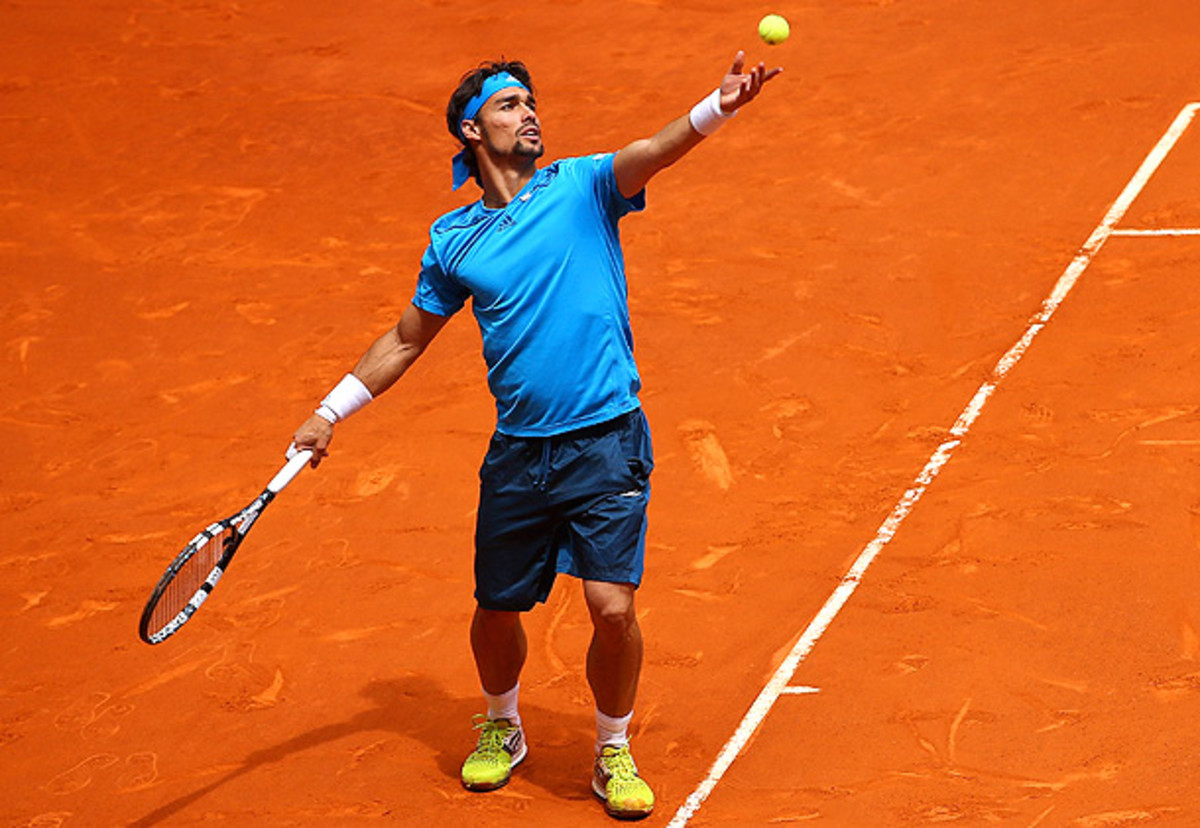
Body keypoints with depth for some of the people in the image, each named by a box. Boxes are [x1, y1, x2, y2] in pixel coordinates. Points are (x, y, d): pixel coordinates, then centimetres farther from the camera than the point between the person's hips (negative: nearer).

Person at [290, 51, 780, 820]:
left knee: (613, 606, -10)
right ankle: (502, 729, 41)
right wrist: (330, 413, 19)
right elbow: (406, 340, 21)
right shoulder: (453, 239, 8)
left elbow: (649, 155, -20)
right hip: (518, 453, 3)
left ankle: (615, 754, 14)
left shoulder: (583, 186, 1)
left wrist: (717, 108, -40)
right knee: (496, 611, 10)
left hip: (607, 442, -3)